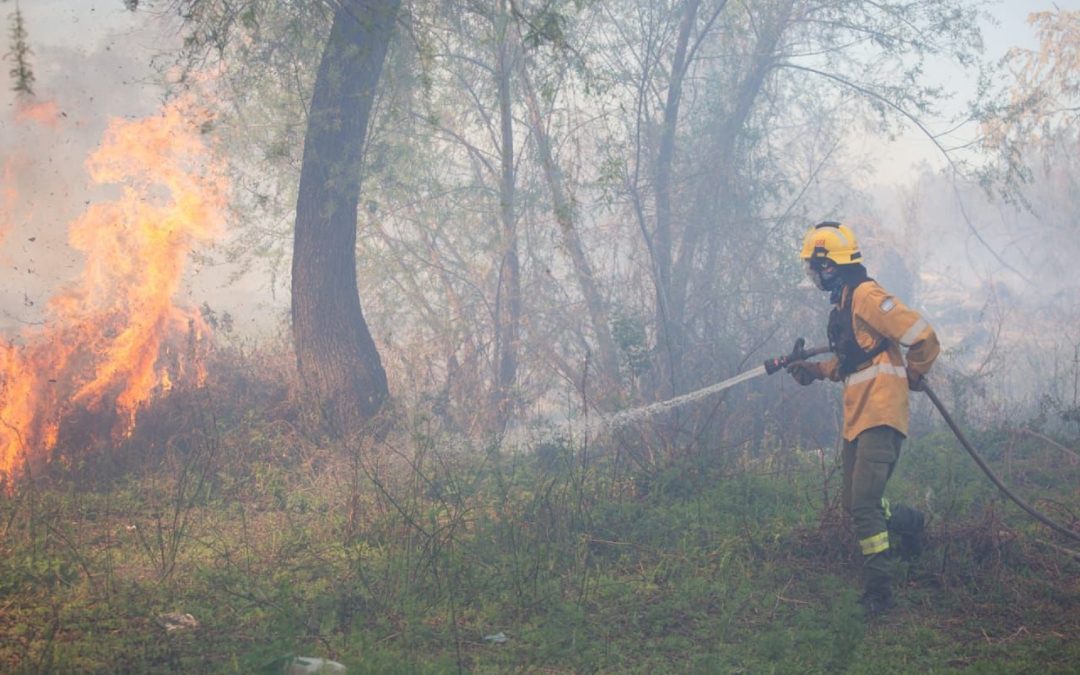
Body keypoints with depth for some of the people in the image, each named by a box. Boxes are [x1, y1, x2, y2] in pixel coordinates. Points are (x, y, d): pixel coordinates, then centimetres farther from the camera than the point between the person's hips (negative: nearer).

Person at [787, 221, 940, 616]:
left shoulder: (866, 296, -14)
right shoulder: (843, 304, 18)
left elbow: (923, 339, -17)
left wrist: (909, 379, -1)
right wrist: (813, 370, 11)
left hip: (880, 416, -10)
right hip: (857, 418, 10)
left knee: (864, 504, -15)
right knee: (855, 505, 14)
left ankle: (879, 590, -9)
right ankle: (909, 523, 40)